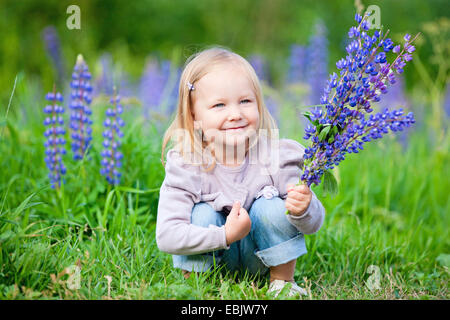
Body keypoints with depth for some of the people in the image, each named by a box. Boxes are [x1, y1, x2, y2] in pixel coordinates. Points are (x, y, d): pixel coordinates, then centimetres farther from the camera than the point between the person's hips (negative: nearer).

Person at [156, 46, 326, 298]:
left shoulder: (277, 157, -21)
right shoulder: (185, 168, -24)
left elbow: (314, 224, -16)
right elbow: (167, 237, -31)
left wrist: (304, 211, -40)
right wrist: (225, 235, -39)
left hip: (259, 258, 1)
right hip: (211, 256, -1)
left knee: (273, 208, -25)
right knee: (203, 214, -27)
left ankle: (283, 280, -2)